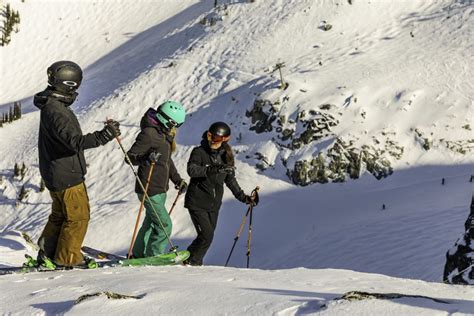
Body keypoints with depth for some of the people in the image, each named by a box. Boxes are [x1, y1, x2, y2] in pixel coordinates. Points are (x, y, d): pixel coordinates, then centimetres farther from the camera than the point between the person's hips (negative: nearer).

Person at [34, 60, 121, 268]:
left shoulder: (51, 106, 10)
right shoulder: (56, 112, -24)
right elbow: (75, 141, -36)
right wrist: (104, 136, -44)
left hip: (57, 174, 10)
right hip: (66, 176, -10)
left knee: (60, 215, 19)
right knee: (78, 216, 0)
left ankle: (47, 255, 24)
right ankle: (67, 259, 7)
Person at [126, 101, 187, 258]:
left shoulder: (165, 135, 13)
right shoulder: (149, 134, -17)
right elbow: (130, 156, -19)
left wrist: (178, 180, 19)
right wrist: (145, 159, -37)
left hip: (160, 190, 10)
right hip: (150, 191, -10)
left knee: (151, 222, 20)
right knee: (164, 226, -9)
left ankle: (139, 254, 33)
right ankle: (154, 257, 1)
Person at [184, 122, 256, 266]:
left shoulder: (225, 156, 7)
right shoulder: (199, 152, -8)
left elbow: (230, 179, 20)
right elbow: (192, 170, -27)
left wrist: (242, 196, 15)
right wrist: (213, 169, -38)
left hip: (214, 205, 5)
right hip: (197, 202, -5)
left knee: (208, 237, 5)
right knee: (206, 236, -14)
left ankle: (192, 261, 21)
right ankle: (192, 262, 2)